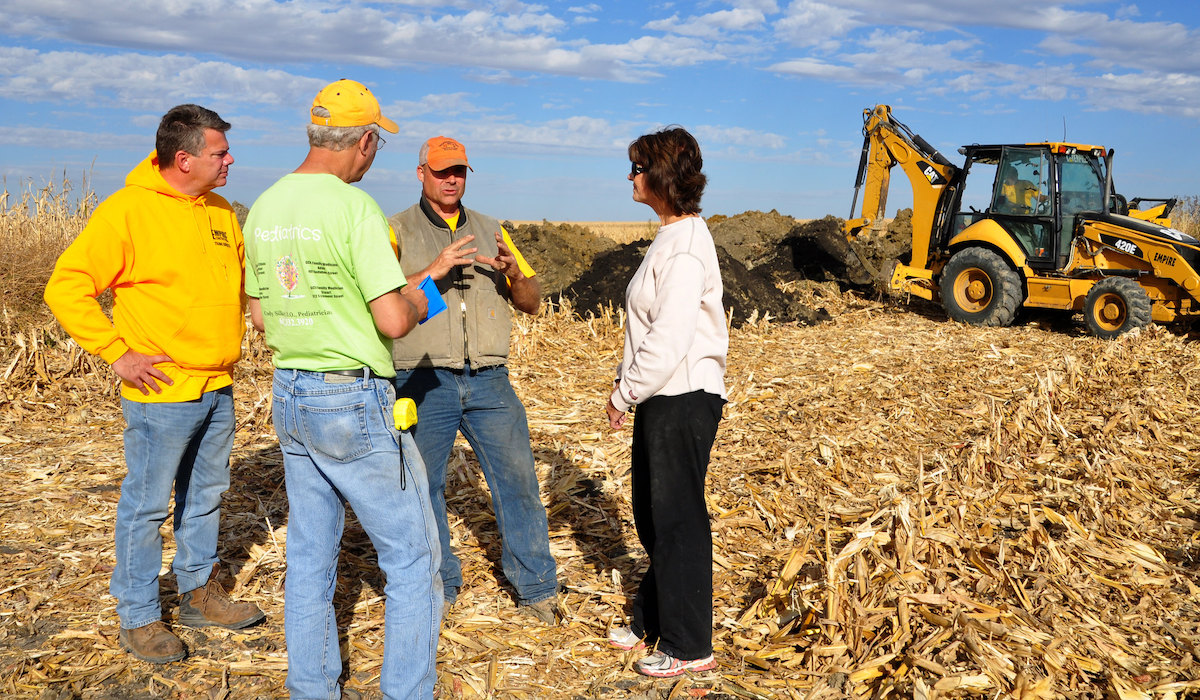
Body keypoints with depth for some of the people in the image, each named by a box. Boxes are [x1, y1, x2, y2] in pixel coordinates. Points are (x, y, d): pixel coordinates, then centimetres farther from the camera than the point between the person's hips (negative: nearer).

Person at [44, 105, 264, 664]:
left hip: (217, 388, 7)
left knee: (205, 496, 18)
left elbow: (241, 274, 24)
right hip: (162, 392, -7)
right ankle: (138, 618, 21)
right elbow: (66, 287, -14)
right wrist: (117, 354, -16)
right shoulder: (126, 210, -13)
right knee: (146, 505, 5)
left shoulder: (220, 211, 8)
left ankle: (200, 594, 34)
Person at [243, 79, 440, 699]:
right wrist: (421, 301, 0)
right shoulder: (354, 207, -17)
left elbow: (260, 316, 14)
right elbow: (393, 321, -21)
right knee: (412, 556, 5)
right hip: (354, 402, -8)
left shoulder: (263, 207, 7)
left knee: (310, 554, 17)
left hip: (289, 395, 8)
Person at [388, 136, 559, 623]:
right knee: (422, 489, 6)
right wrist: (432, 272, -22)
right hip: (425, 381, -2)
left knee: (519, 480, 1)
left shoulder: (491, 230, 15)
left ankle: (537, 590, 14)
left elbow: (532, 303, 13)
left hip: (489, 380, 3)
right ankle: (438, 588, 25)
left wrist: (515, 274, -9)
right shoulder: (397, 231, 4)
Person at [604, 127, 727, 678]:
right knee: (652, 515, 19)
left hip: (684, 400, -10)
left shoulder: (685, 246, -19)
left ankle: (689, 647, 16)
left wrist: (624, 393, -13)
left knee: (677, 519, 1)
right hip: (661, 399, 10)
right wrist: (627, 387, 12)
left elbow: (669, 339, -23)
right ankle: (653, 622, 36)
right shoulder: (670, 237, 13)